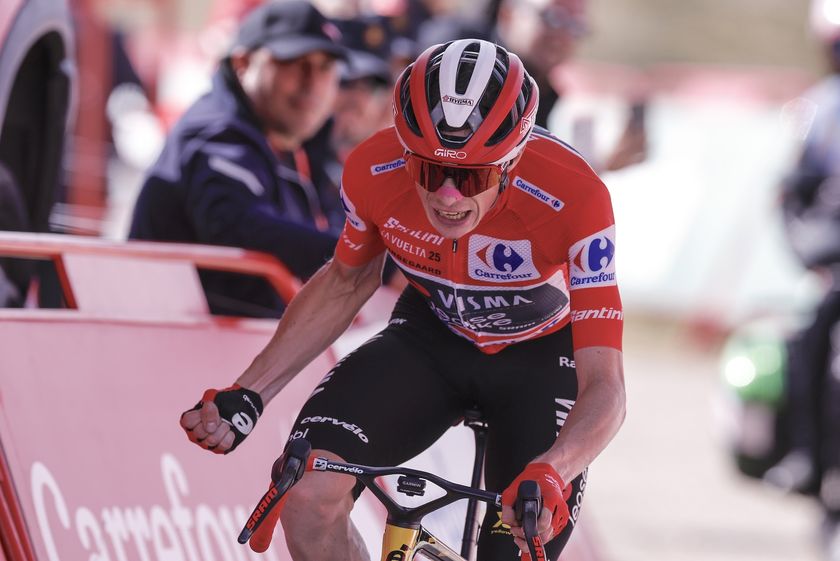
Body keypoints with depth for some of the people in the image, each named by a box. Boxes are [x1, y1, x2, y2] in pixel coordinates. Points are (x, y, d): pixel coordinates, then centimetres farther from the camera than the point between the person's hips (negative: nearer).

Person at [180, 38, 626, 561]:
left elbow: (605, 385, -36)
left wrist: (549, 474, -57)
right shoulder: (374, 170, -25)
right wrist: (246, 395, -9)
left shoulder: (574, 198, -35)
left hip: (541, 355, -2)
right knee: (308, 493, -24)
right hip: (432, 337, 2)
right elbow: (346, 282, -1)